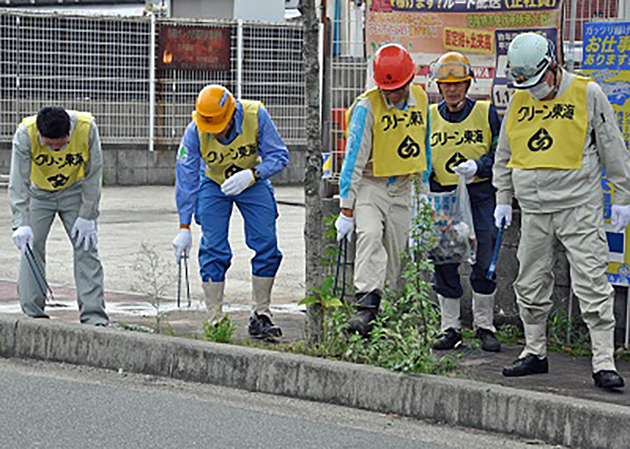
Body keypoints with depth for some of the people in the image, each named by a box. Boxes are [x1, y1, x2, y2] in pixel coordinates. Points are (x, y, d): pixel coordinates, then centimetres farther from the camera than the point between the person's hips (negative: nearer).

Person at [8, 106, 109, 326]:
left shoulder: (87, 128, -29)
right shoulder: (25, 133, -30)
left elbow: (93, 175, -16)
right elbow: (18, 182, -28)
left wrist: (87, 216, -16)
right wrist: (21, 224, -37)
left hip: (75, 192, 0)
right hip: (39, 195, 0)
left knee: (86, 248, -9)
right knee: (31, 248, -7)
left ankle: (94, 316, -8)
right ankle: (33, 315, 0)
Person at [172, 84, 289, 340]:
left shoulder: (256, 116, -29)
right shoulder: (195, 132, -28)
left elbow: (279, 156, -20)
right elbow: (186, 181, -22)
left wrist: (251, 175, -38)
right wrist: (184, 227, -22)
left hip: (253, 183, 1)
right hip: (214, 185, -1)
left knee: (267, 246, -7)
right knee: (213, 251, -11)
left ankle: (260, 316, 4)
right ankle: (215, 321, -4)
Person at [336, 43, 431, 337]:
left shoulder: (419, 99, 1)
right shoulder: (367, 107, -17)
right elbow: (354, 160, -17)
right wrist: (346, 210, -18)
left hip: (401, 188, 5)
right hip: (368, 184, -5)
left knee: (396, 255, 8)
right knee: (370, 234, -28)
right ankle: (366, 306, -34)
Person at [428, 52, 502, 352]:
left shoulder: (486, 113, 3)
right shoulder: (429, 117, 10)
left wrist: (478, 166, -15)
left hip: (479, 195, -2)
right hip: (442, 198, 2)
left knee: (484, 262, -2)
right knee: (444, 263, 1)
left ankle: (484, 326, 10)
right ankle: (450, 327, 11)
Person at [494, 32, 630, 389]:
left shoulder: (587, 95, -4)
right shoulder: (519, 101, 9)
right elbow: (505, 155, 20)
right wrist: (504, 199, 17)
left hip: (580, 206, -5)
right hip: (534, 210, 5)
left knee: (592, 286, -8)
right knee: (532, 285, 10)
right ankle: (535, 353, 25)